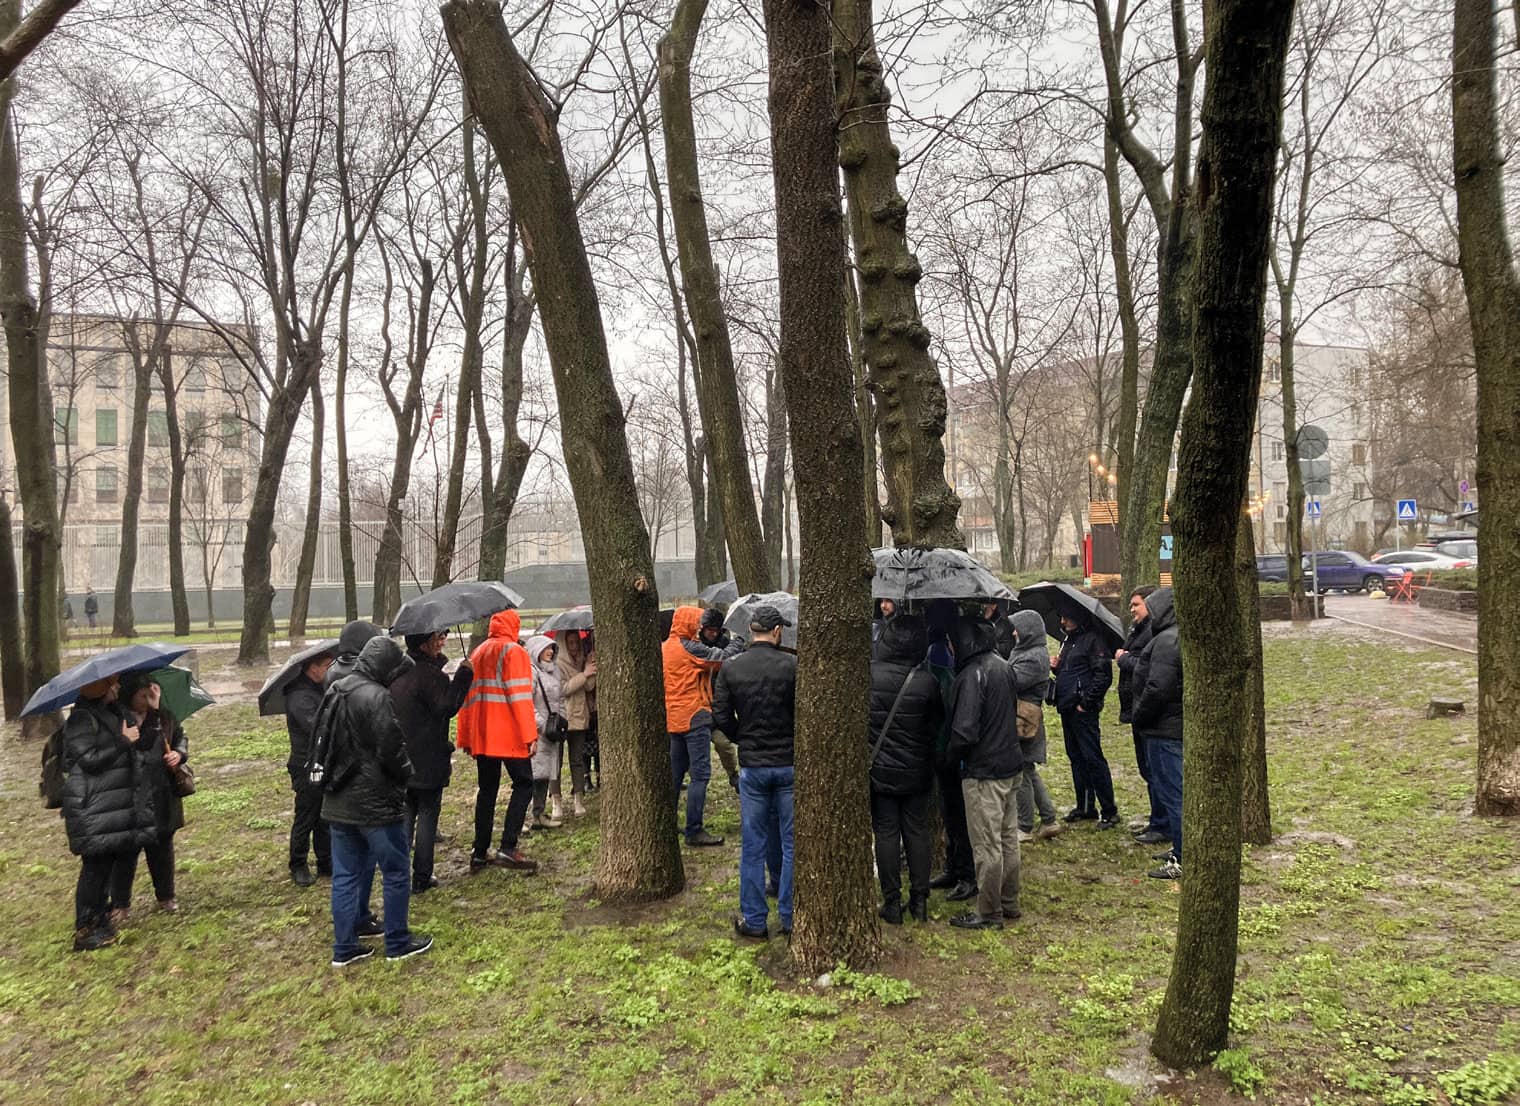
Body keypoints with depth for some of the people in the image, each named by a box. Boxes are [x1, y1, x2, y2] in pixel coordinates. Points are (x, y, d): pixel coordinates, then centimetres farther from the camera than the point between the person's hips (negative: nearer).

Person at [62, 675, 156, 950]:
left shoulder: (113, 713, 14)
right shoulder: (82, 719, -13)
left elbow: (143, 745, 19)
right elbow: (89, 759, -20)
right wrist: (123, 741, -15)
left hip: (118, 807, 9)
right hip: (94, 810, -9)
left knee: (107, 865, 14)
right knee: (95, 867, -4)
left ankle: (100, 923, 25)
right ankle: (85, 932, 6)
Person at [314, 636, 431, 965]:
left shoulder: (334, 693, 8)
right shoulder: (377, 697, -19)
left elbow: (323, 740, 16)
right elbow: (391, 749, -20)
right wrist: (406, 772, 0)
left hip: (337, 803, 8)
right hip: (376, 803, -8)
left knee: (345, 875, 13)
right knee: (396, 872, 7)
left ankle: (344, 948, 20)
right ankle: (398, 943, 16)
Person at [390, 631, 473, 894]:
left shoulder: (397, 671, 8)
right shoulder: (429, 673, -19)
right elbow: (447, 706, -21)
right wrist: (463, 675, -18)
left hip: (400, 760, 7)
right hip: (428, 762, -7)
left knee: (405, 815, 16)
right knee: (427, 815, 3)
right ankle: (421, 879, 8)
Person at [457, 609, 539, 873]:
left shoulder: (477, 653, 16)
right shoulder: (514, 652, -6)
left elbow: (468, 696, 16)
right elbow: (520, 696, -13)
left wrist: (466, 737, 18)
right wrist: (529, 735, -13)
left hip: (481, 736, 7)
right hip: (509, 735, -7)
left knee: (487, 790, 12)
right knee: (523, 785, -1)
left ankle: (480, 853, 12)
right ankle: (508, 848, -12)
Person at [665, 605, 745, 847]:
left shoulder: (666, 647, 11)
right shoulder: (688, 648, -15)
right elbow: (721, 658, -14)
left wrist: (721, 644, 5)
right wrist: (739, 643, 3)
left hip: (674, 718, 9)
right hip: (694, 717, -9)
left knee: (675, 773, 17)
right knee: (700, 774, -6)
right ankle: (694, 831, -6)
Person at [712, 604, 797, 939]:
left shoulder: (730, 669, -3)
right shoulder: (792, 665, -10)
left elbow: (721, 718, -3)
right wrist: (795, 741, 7)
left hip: (752, 765, 2)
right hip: (789, 763, -2)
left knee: (753, 846, 11)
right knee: (793, 844, 10)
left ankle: (754, 920, 17)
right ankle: (791, 918, 15)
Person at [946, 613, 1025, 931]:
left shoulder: (972, 674, -22)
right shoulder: (1004, 666, 5)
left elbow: (964, 732, -25)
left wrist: (952, 754, -6)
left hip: (983, 772, -9)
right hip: (1011, 764, 9)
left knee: (987, 846, 3)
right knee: (1008, 839, 18)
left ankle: (989, 913, 14)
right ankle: (1009, 904, 30)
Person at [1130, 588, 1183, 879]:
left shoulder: (1166, 640, -19)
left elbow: (1157, 688, -25)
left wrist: (1139, 719, -12)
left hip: (1165, 729, -10)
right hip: (1182, 725, 10)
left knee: (1172, 792, -4)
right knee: (1178, 790, 18)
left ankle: (1184, 860, 1)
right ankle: (1182, 850, 28)